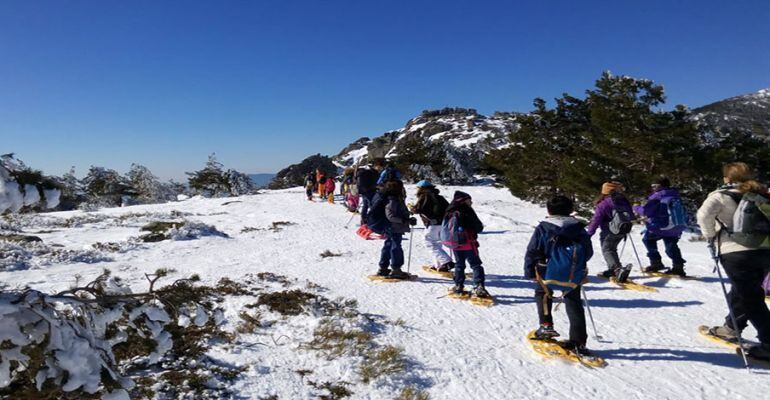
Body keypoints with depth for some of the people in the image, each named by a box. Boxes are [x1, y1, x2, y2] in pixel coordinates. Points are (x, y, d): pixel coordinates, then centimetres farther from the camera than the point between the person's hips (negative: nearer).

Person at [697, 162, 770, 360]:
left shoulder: (721, 195, -5)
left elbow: (704, 214, -21)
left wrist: (710, 236, -6)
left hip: (736, 252, -6)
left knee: (751, 299, 1)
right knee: (741, 291, 22)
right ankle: (731, 328, 35)